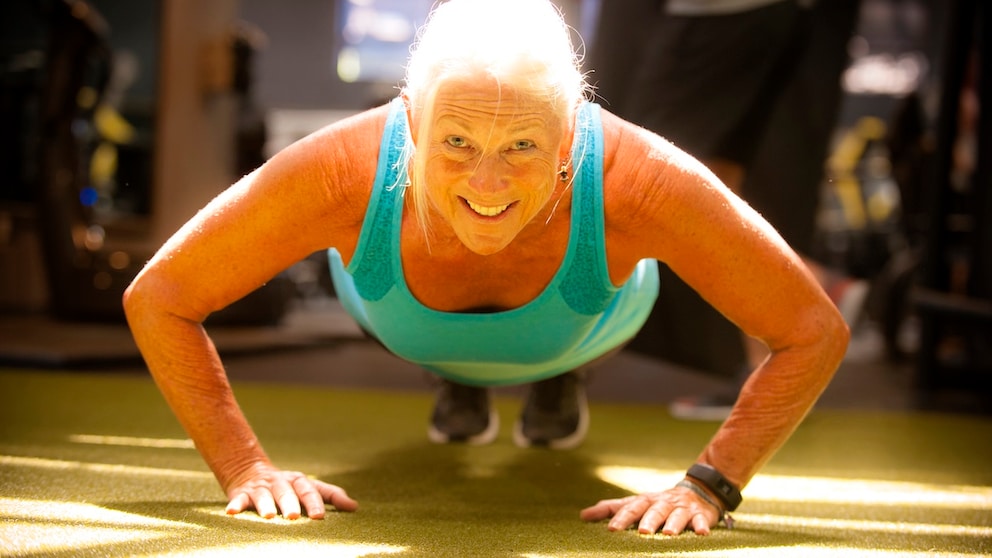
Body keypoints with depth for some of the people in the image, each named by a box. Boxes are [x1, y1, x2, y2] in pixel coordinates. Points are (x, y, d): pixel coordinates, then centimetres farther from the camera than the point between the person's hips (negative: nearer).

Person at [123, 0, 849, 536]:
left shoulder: (635, 180, -47)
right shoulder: (346, 172, -46)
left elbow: (816, 332, -35)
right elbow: (156, 300, -32)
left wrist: (710, 484, -39)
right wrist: (246, 468, -38)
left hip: (583, 320, 1)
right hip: (408, 328, 0)